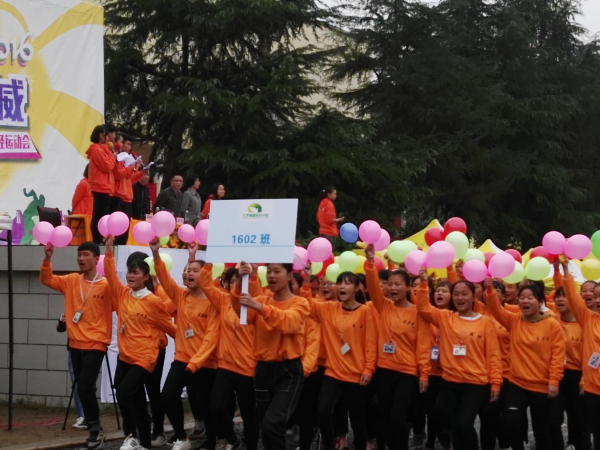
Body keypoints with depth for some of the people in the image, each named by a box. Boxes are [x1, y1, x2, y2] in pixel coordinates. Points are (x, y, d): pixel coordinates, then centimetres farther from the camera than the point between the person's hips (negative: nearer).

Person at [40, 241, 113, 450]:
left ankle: (96, 430, 1)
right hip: (75, 344, 6)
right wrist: (47, 258, -8)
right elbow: (47, 279, 4)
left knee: (85, 387, -15)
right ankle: (93, 430, 21)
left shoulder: (106, 285, -10)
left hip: (95, 345, -6)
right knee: (82, 389, 10)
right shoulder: (71, 281, 6)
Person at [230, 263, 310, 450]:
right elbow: (243, 314, -11)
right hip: (263, 369, 5)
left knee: (272, 424, -22)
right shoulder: (261, 300, 10)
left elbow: (287, 321, -24)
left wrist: (259, 306, -36)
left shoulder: (299, 303, -2)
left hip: (289, 371, -5)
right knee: (266, 428, 11)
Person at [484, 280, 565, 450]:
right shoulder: (513, 321, 2)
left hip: (543, 387, -2)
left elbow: (558, 355, -7)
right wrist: (489, 289, -29)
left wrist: (554, 381, -13)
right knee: (510, 423, -15)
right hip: (517, 384, 2)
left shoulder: (552, 325, -6)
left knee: (541, 430, 9)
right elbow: (496, 309, -13)